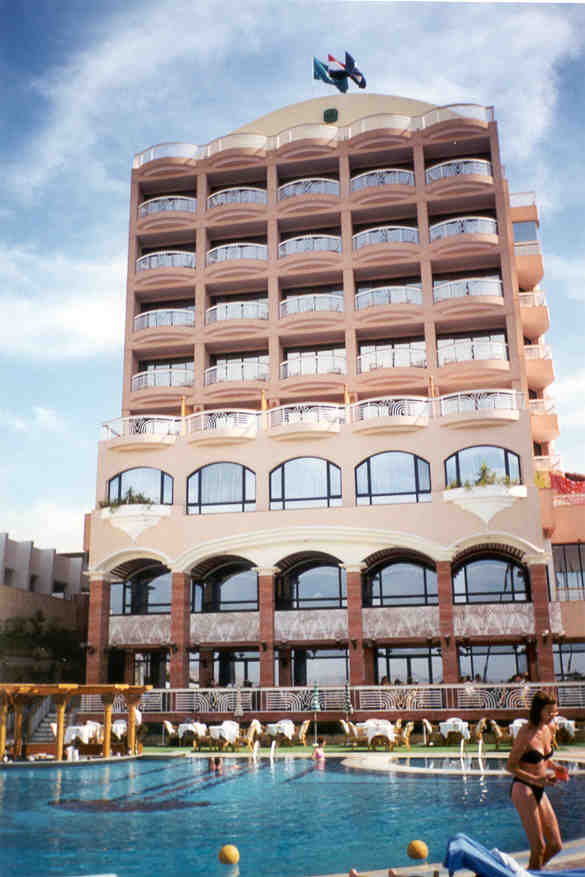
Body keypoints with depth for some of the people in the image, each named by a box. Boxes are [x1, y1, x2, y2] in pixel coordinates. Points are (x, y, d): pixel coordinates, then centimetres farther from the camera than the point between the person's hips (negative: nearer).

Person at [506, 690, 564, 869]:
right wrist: (537, 779, -21)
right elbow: (510, 766, -14)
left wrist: (554, 766, -1)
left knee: (556, 845, 10)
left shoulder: (547, 730, 5)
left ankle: (530, 873, 29)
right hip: (523, 790, -8)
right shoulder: (526, 733, -18)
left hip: (539, 792, 8)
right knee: (538, 847, -5)